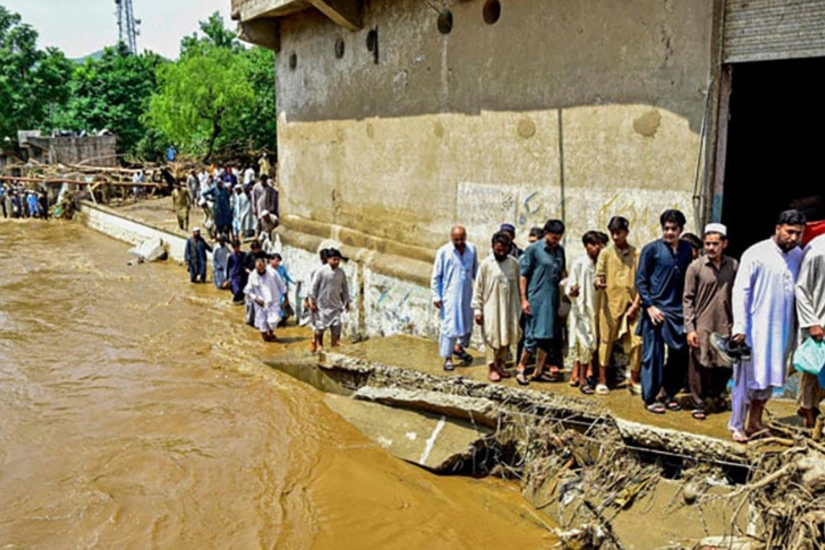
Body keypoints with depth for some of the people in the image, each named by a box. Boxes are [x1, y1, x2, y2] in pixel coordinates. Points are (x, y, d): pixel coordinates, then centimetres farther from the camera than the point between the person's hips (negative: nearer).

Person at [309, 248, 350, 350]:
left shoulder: (341, 272, 0)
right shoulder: (321, 271, -13)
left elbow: (345, 287, 11)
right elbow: (314, 286, -8)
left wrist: (346, 301, 13)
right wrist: (312, 301, -8)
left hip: (336, 303, 3)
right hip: (322, 304, -3)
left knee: (337, 324, -5)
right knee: (320, 326, 4)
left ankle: (335, 342, 7)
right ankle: (319, 344, 22)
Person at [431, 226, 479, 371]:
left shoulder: (472, 249, -1)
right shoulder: (443, 252, -11)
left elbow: (476, 271, 11)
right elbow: (436, 276, -6)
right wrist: (436, 296, -7)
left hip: (467, 293, 5)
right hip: (450, 295, -4)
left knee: (467, 323, 16)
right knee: (449, 326, -4)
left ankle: (459, 347, 40)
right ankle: (447, 358, 8)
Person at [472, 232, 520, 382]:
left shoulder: (514, 263, 0)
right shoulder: (486, 264, -8)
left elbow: (518, 285, 8)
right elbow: (478, 288, -5)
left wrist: (519, 307, 9)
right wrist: (477, 309, -7)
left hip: (509, 308, 3)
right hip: (491, 307, -3)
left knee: (506, 337, 10)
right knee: (492, 337, 2)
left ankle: (500, 365, 25)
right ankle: (491, 368, 12)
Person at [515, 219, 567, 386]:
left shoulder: (560, 250, 11)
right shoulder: (533, 249, -6)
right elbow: (523, 275, -6)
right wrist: (524, 299, -10)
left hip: (553, 299, 6)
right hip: (536, 299, -6)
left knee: (548, 336, 8)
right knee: (534, 335, -7)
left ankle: (539, 372, 17)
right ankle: (521, 367, 10)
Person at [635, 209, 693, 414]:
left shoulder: (687, 249, 9)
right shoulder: (652, 249, -3)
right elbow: (640, 280, -4)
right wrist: (649, 306, -11)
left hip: (679, 311, 4)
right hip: (657, 310, -4)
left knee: (680, 355, 8)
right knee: (653, 355, 0)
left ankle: (667, 393, 25)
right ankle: (650, 397, 11)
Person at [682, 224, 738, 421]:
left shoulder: (733, 266, 3)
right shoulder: (696, 267, -4)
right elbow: (688, 299, -4)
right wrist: (689, 328, -9)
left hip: (726, 325, 3)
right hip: (701, 325, -2)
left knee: (726, 364, 12)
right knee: (699, 367, 3)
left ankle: (716, 393, 38)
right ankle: (699, 404, 18)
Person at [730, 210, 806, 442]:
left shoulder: (799, 255, 4)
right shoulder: (756, 254, -10)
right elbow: (740, 291, -11)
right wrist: (740, 327, -15)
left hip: (782, 329, 5)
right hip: (755, 328, -5)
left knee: (769, 378, 13)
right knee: (747, 378, 3)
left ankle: (755, 422, 27)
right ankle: (736, 425, 15)